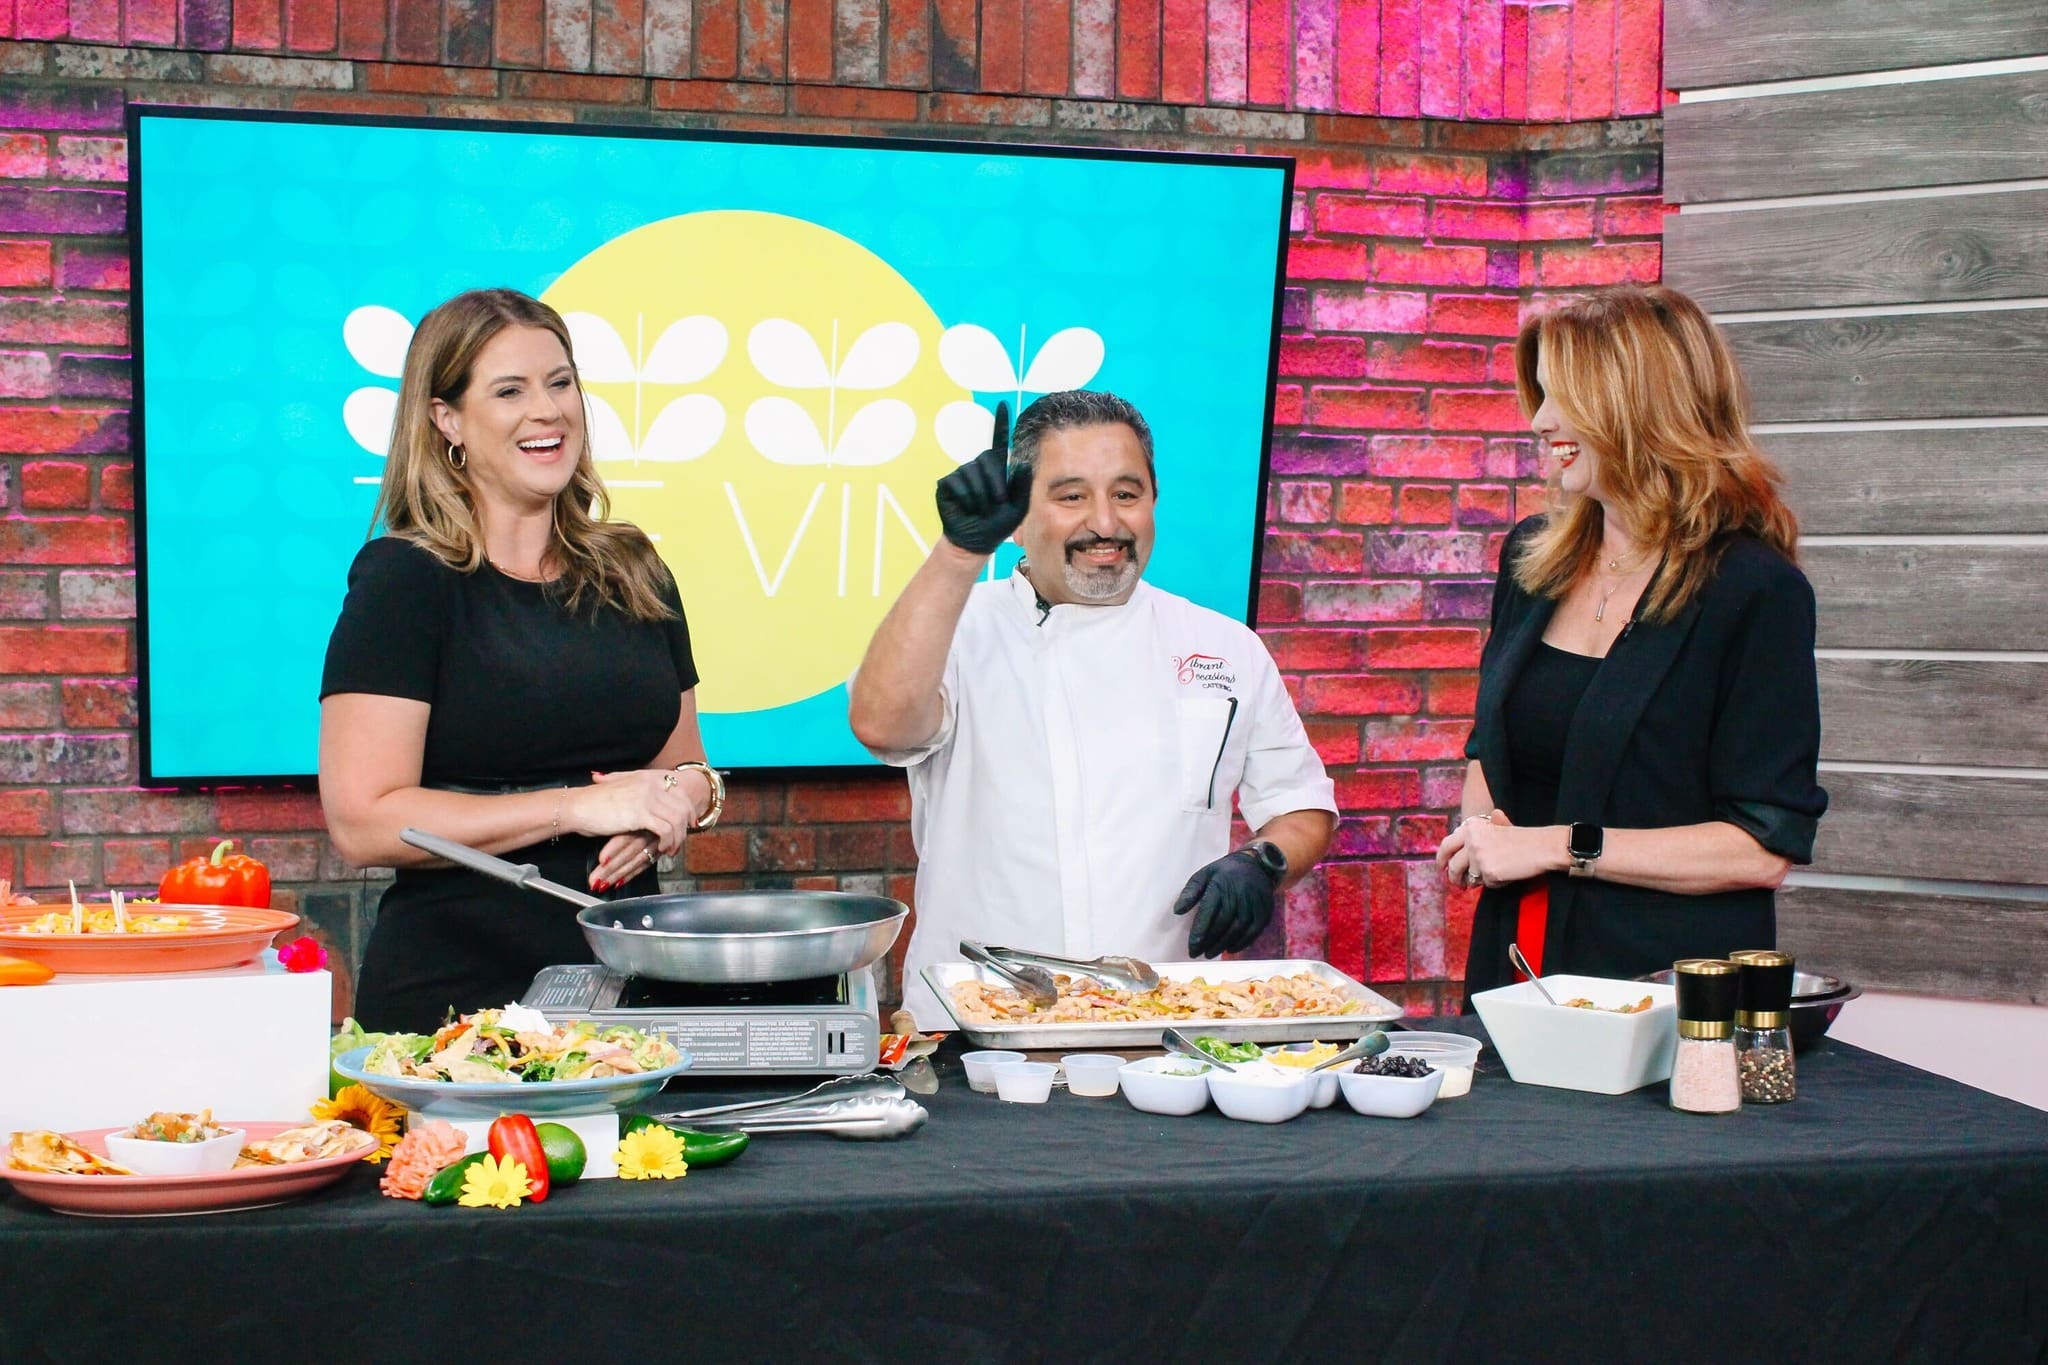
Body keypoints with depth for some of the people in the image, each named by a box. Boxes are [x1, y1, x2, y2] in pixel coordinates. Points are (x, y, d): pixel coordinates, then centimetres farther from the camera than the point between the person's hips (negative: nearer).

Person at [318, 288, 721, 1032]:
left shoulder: (633, 574, 12)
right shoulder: (404, 581, -6)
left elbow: (684, 762, 23)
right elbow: (362, 822, -14)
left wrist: (686, 794, -1)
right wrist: (578, 808, -16)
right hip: (453, 993, -5)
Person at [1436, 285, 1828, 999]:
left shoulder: (1755, 589, -13)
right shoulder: (1533, 557, 7)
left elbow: (1765, 847, -16)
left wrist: (1557, 846, -18)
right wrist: (1480, 825, -2)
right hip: (1515, 963, 6)